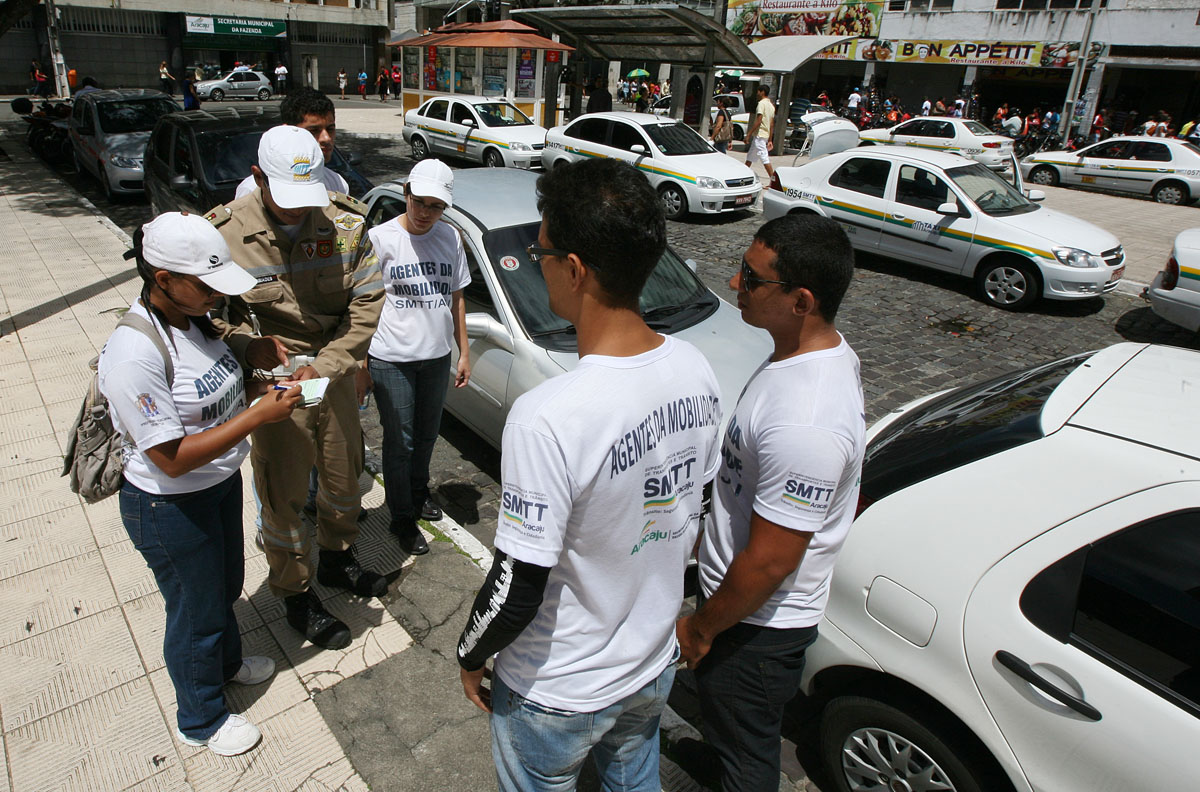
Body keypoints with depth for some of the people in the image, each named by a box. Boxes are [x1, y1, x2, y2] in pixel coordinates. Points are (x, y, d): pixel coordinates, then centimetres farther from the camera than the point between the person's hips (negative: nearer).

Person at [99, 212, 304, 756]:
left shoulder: (193, 319, -5)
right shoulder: (133, 354, -31)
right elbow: (172, 458, -30)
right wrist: (259, 416, -30)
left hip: (221, 484, 8)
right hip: (171, 508, -8)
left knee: (226, 587, 28)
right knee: (196, 610, 13)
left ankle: (226, 661, 57)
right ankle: (201, 722, 39)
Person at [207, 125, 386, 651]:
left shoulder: (345, 222, -9)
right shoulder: (226, 232, -15)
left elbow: (367, 302, -8)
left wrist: (324, 366, -17)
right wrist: (249, 346, -25)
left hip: (334, 375, 4)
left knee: (344, 475, 20)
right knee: (282, 497, 8)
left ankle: (336, 559, 47)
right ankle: (295, 595, 30)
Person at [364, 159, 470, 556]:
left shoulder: (450, 237, 3)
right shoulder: (381, 237, -10)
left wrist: (463, 351, 10)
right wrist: (360, 358, -12)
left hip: (437, 355, 5)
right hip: (392, 358, -5)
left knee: (427, 434, 20)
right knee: (400, 441, 4)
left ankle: (418, 492, 45)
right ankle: (402, 518, 22)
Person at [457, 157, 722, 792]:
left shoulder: (547, 419, -36)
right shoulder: (696, 371, -14)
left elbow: (517, 590, -27)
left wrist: (470, 656, -6)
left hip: (557, 695, -5)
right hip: (655, 667, 6)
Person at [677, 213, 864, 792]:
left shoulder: (804, 424, -38)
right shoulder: (823, 351, -5)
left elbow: (770, 562, -30)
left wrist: (699, 629, -14)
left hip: (759, 623, -9)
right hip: (738, 593, 9)